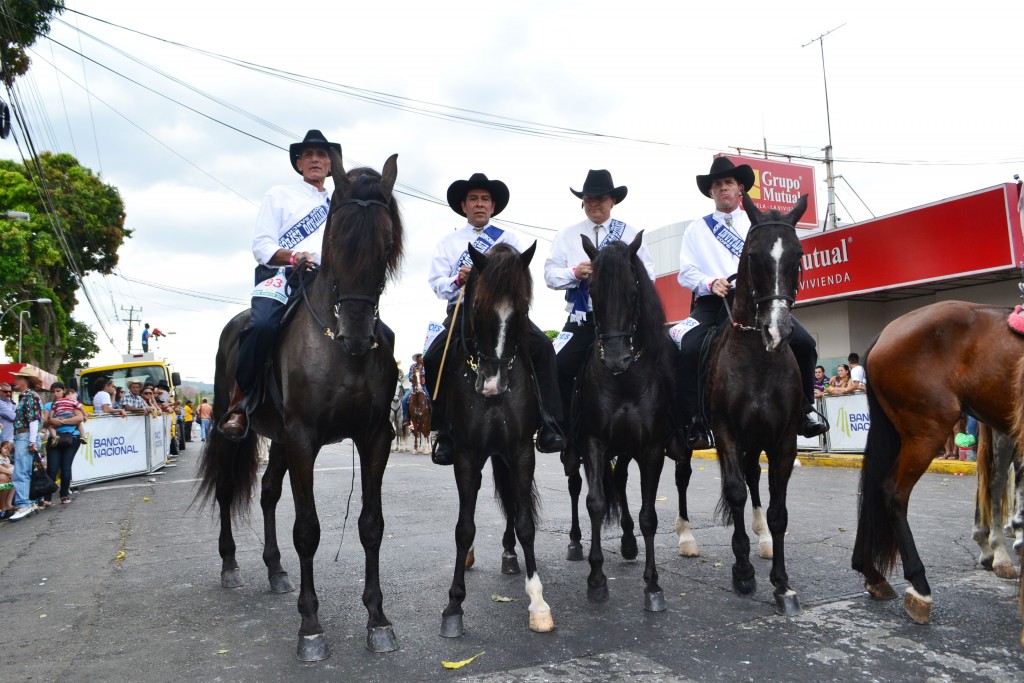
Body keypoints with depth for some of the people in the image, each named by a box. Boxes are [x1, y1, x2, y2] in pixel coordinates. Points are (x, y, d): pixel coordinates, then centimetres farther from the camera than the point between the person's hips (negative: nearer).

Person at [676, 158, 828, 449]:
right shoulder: (697, 229, 17)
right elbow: (686, 272, 7)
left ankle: (805, 410, 4)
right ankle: (693, 421, -18)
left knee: (803, 342, -17)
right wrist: (711, 283, -13)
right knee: (689, 350, -30)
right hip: (712, 302, -1)